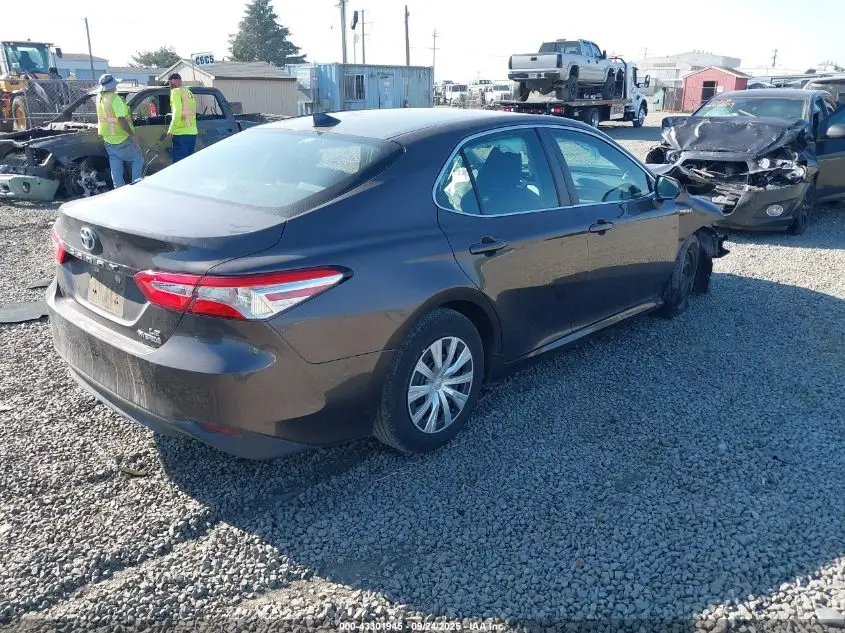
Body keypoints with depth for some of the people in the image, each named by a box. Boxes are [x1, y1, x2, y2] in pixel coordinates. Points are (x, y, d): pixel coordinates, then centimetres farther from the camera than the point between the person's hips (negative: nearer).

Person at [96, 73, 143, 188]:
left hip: (108, 139, 8)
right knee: (138, 160, 4)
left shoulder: (99, 98, 7)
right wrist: (132, 134, -21)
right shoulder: (115, 98, -18)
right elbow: (121, 119, -25)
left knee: (115, 165, 10)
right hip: (122, 138, -7)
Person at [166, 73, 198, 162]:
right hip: (192, 132, 8)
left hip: (181, 133, -8)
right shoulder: (189, 92, 20)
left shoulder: (176, 91, -4)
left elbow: (177, 112, -15)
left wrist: (170, 130, -14)